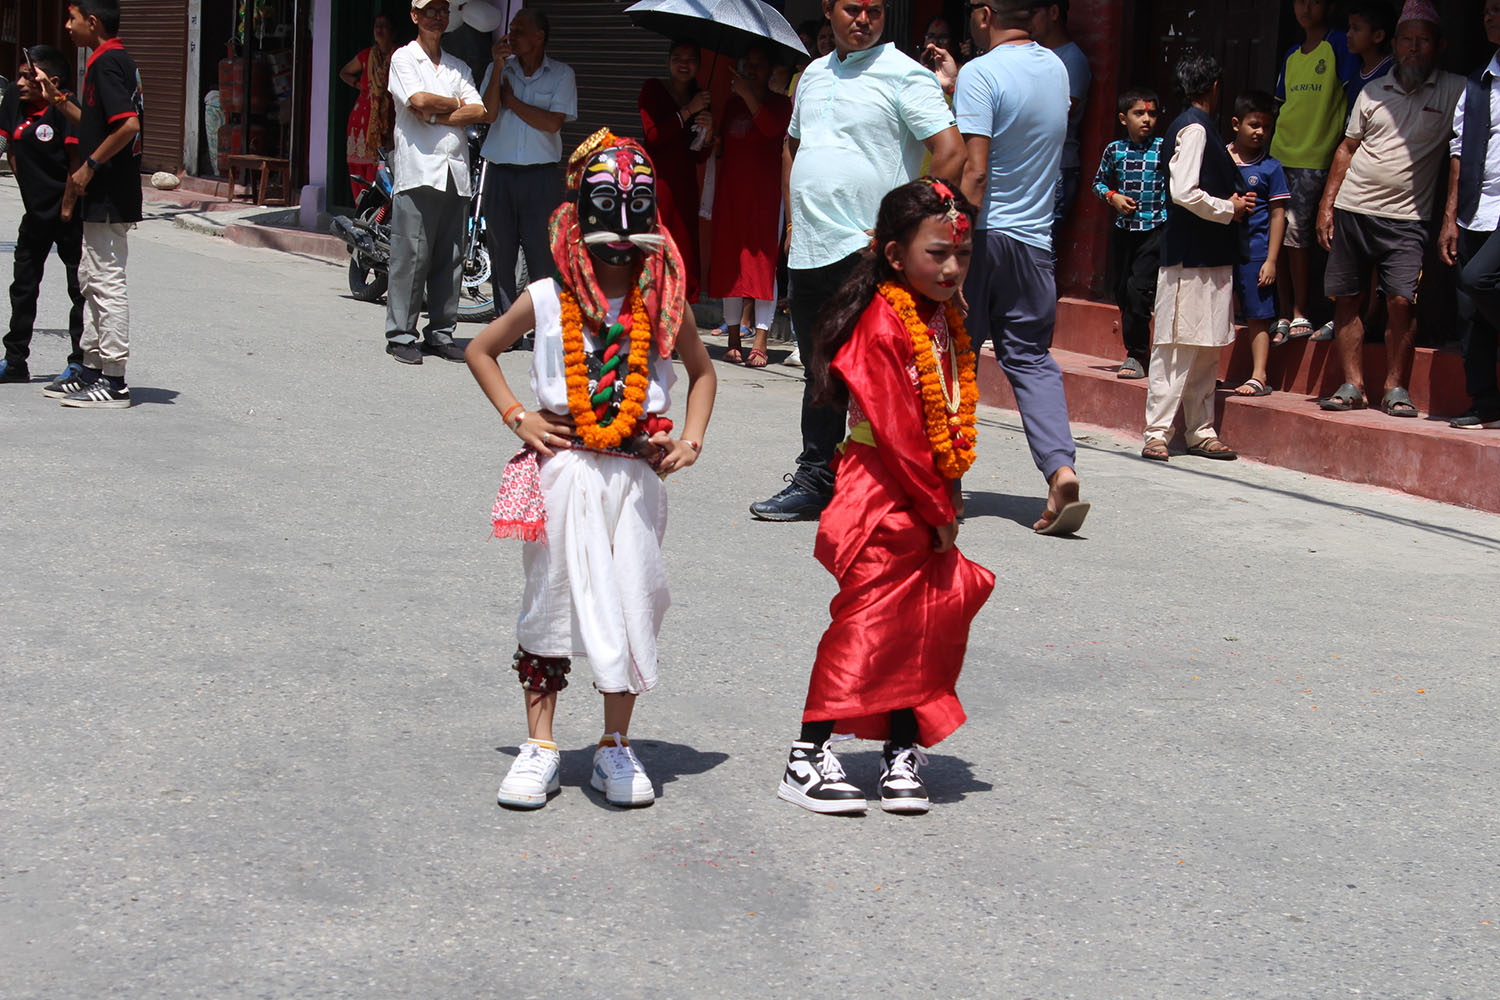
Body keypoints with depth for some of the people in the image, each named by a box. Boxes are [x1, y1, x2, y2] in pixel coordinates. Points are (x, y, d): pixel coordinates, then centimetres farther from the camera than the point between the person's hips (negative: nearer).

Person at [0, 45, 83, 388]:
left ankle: (79, 361, 10)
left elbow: (76, 160, -17)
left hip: (67, 213, -7)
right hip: (35, 212, 7)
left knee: (80, 287, 1)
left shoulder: (66, 108, -18)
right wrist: (28, 189, 11)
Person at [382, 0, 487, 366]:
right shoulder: (404, 58, 4)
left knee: (450, 257, 5)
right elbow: (419, 100, -13)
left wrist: (435, 117, -7)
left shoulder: (457, 67, 18)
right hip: (418, 170, -5)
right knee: (411, 256, -7)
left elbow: (479, 111, 5)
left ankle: (441, 333, 12)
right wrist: (456, 104, 3)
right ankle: (400, 335, -2)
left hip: (454, 171, 5)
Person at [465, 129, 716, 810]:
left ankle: (616, 748, 14)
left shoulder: (663, 301, 3)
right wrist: (517, 417, 4)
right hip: (562, 465, -1)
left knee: (631, 601, 1)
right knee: (551, 599, 3)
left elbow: (701, 371, 20)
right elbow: (480, 350, 15)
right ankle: (539, 747, 12)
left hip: (636, 472, 1)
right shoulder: (548, 300, 0)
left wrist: (692, 437, 7)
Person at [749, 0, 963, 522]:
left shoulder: (904, 75, -6)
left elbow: (952, 153, -13)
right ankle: (814, 482, 21)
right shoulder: (814, 74, 17)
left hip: (864, 253, -7)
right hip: (809, 250, 7)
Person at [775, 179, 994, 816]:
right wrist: (938, 512, -13)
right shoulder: (882, 327, -17)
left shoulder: (945, 320, 10)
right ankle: (809, 757, 1)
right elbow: (896, 434, -19)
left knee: (930, 623, 9)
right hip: (883, 501, -8)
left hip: (928, 497, 8)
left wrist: (946, 502, 8)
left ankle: (903, 750, 20)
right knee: (866, 623, -6)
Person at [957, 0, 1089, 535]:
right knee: (1031, 357, 6)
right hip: (1034, 238, 6)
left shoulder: (981, 73, -12)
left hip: (984, 233, -6)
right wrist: (953, 83, 29)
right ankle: (1060, 468, -13)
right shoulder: (1055, 68, 10)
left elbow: (974, 171, -18)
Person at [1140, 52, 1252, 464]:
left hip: (1211, 256, 10)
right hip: (1190, 257, -10)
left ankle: (1200, 431, 16)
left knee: (1205, 348, 11)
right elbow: (1184, 192, -23)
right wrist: (1229, 209, -10)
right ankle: (1156, 433, -5)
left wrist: (1234, 202, 10)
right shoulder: (1194, 129, -12)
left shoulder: (1199, 128, 17)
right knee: (1178, 345, -8)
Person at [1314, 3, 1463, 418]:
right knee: (1345, 300, 3)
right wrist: (1326, 204, 8)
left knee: (1400, 301, -13)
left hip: (1406, 218, -3)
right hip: (1351, 210, 3)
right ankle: (1352, 385, 12)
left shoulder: (1453, 92, 1)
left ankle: (1396, 388, 0)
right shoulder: (1374, 92, 10)